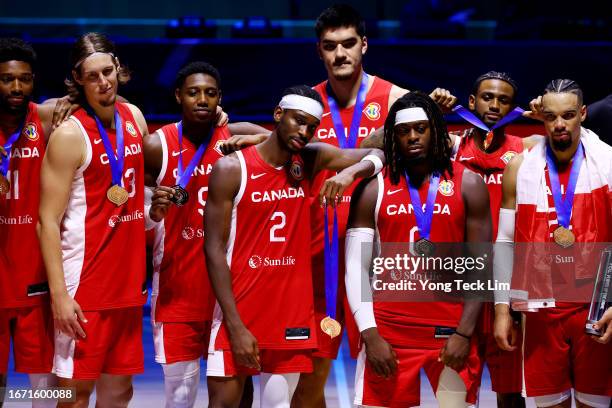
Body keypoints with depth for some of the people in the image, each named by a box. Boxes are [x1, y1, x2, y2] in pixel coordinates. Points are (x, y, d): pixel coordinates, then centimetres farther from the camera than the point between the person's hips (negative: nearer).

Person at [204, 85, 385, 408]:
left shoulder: (311, 160, 5)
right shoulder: (231, 169, -8)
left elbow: (378, 156, 9)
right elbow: (215, 250, -11)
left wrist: (349, 172, -16)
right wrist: (235, 325, -17)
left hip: (292, 315, 4)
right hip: (238, 313, -4)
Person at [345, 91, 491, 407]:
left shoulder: (468, 184, 3)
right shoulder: (373, 189, 4)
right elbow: (356, 268, 2)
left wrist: (465, 332, -8)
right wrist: (369, 334, -9)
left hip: (452, 330, 0)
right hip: (389, 329, 1)